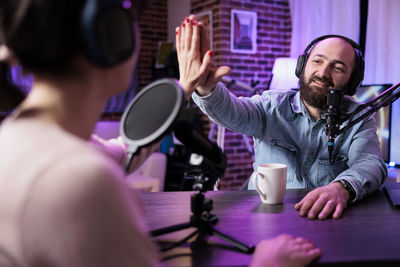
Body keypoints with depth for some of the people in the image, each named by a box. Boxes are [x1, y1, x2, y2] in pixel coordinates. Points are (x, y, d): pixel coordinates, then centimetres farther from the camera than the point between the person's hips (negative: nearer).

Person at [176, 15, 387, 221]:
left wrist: (342, 187, -36)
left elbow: (371, 164, -13)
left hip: (326, 222, 3)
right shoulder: (272, 106, 0)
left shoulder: (359, 119, 3)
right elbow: (235, 114, -19)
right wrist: (205, 88, -42)